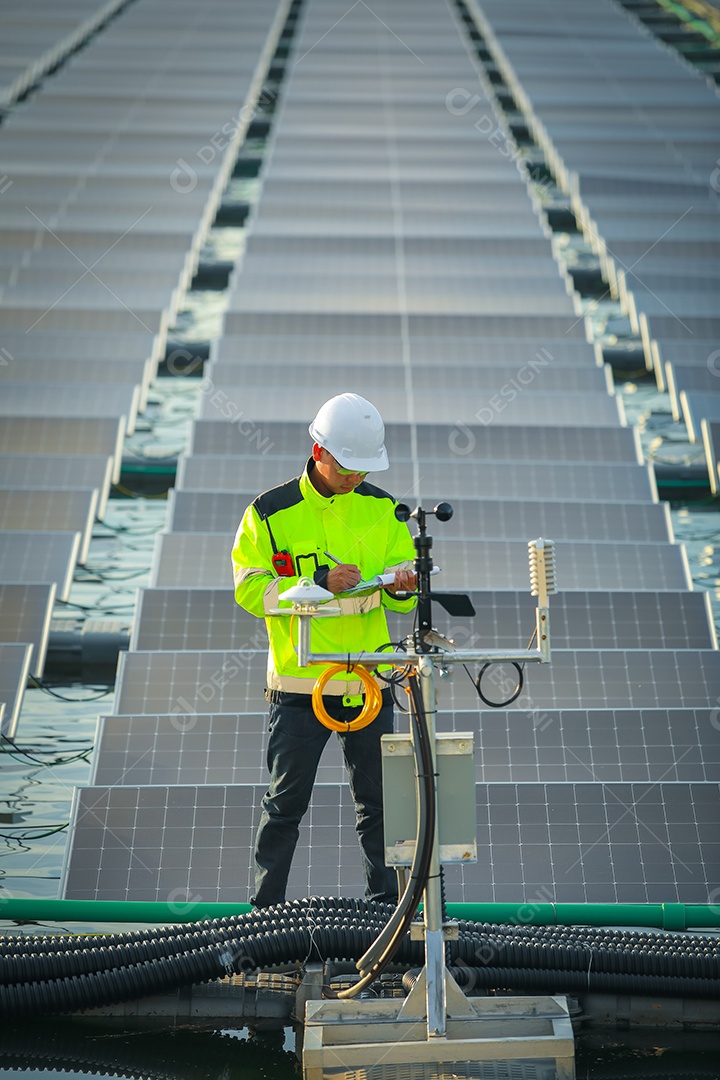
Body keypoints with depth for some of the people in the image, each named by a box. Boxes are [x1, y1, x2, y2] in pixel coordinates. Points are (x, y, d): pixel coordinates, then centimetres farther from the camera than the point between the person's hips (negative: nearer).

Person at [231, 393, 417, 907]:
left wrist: (401, 585, -14)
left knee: (378, 801, 10)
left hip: (368, 680, 3)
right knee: (286, 803, 5)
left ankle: (387, 903, 24)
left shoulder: (382, 508, 6)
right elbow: (251, 589, -10)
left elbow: (400, 597, 10)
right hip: (299, 683, -3)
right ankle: (267, 908, 17)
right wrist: (319, 582, -21)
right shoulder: (271, 511, -5)